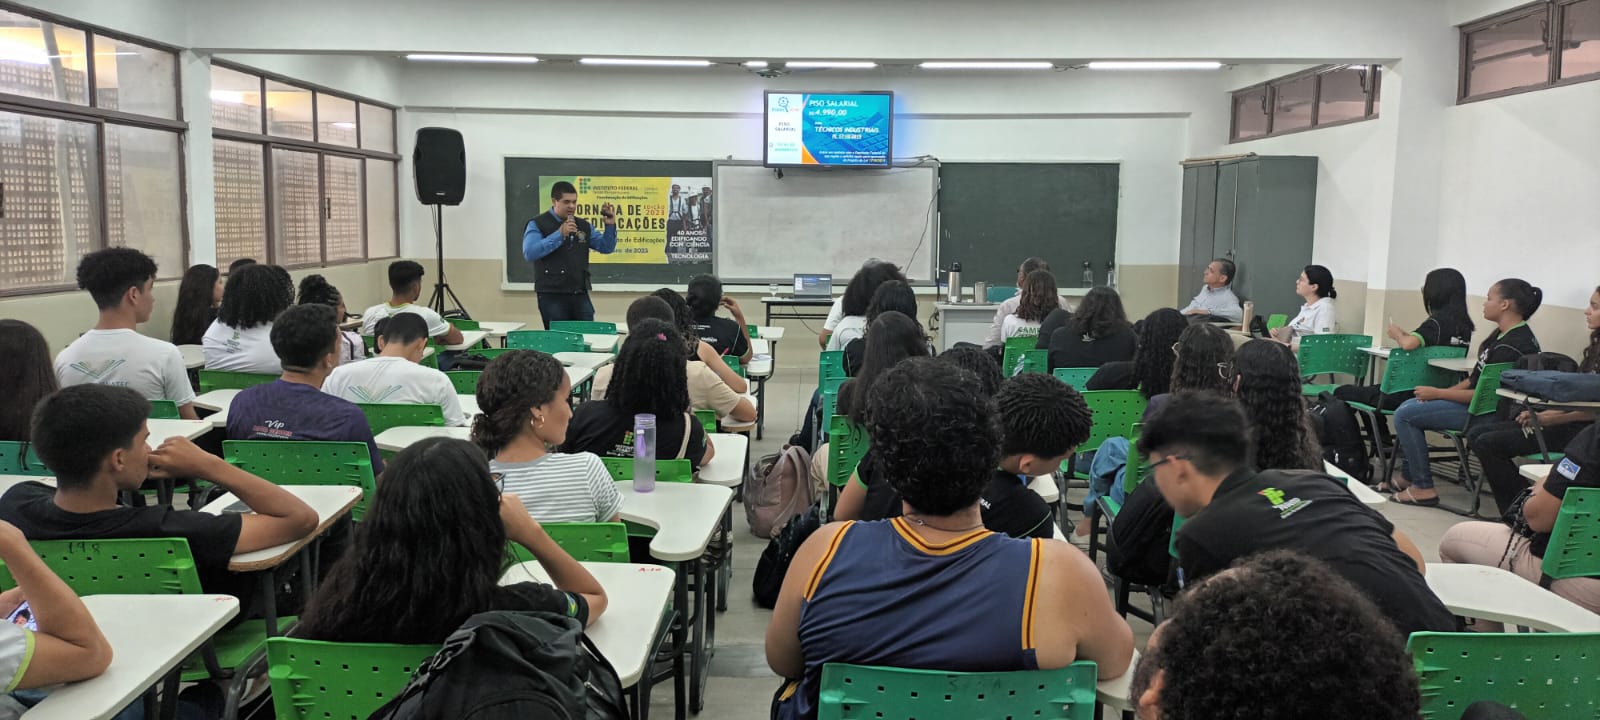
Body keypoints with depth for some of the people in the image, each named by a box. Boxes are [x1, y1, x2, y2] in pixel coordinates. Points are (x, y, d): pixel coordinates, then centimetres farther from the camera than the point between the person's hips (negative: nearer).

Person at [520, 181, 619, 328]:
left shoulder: (584, 226, 13)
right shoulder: (537, 225, -3)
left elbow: (606, 248, 16)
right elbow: (529, 253, -18)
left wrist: (610, 225, -2)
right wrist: (559, 234, -23)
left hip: (580, 295, 5)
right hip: (552, 296, -5)